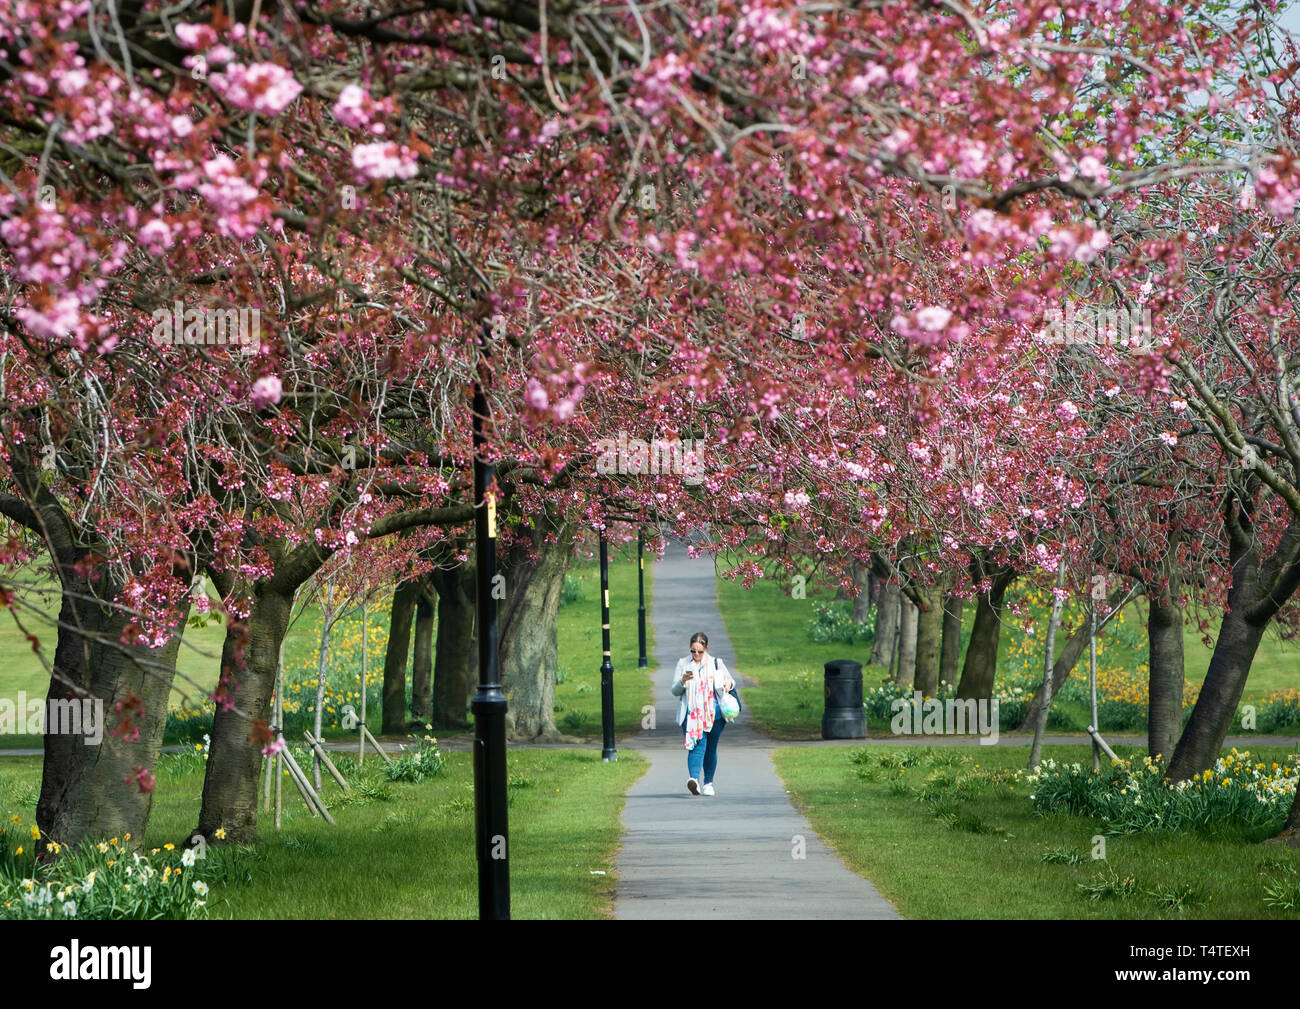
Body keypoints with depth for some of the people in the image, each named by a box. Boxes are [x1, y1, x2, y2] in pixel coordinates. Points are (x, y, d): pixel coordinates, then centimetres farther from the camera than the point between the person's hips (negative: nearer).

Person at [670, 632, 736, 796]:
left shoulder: (716, 663, 8)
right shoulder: (683, 664, 5)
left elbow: (731, 681, 18)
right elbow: (675, 692, 6)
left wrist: (729, 684, -7)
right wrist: (683, 681, -16)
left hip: (714, 714, 2)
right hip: (691, 713, -2)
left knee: (711, 748, 9)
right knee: (698, 745, -21)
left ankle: (708, 783, 25)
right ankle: (694, 778, -36)